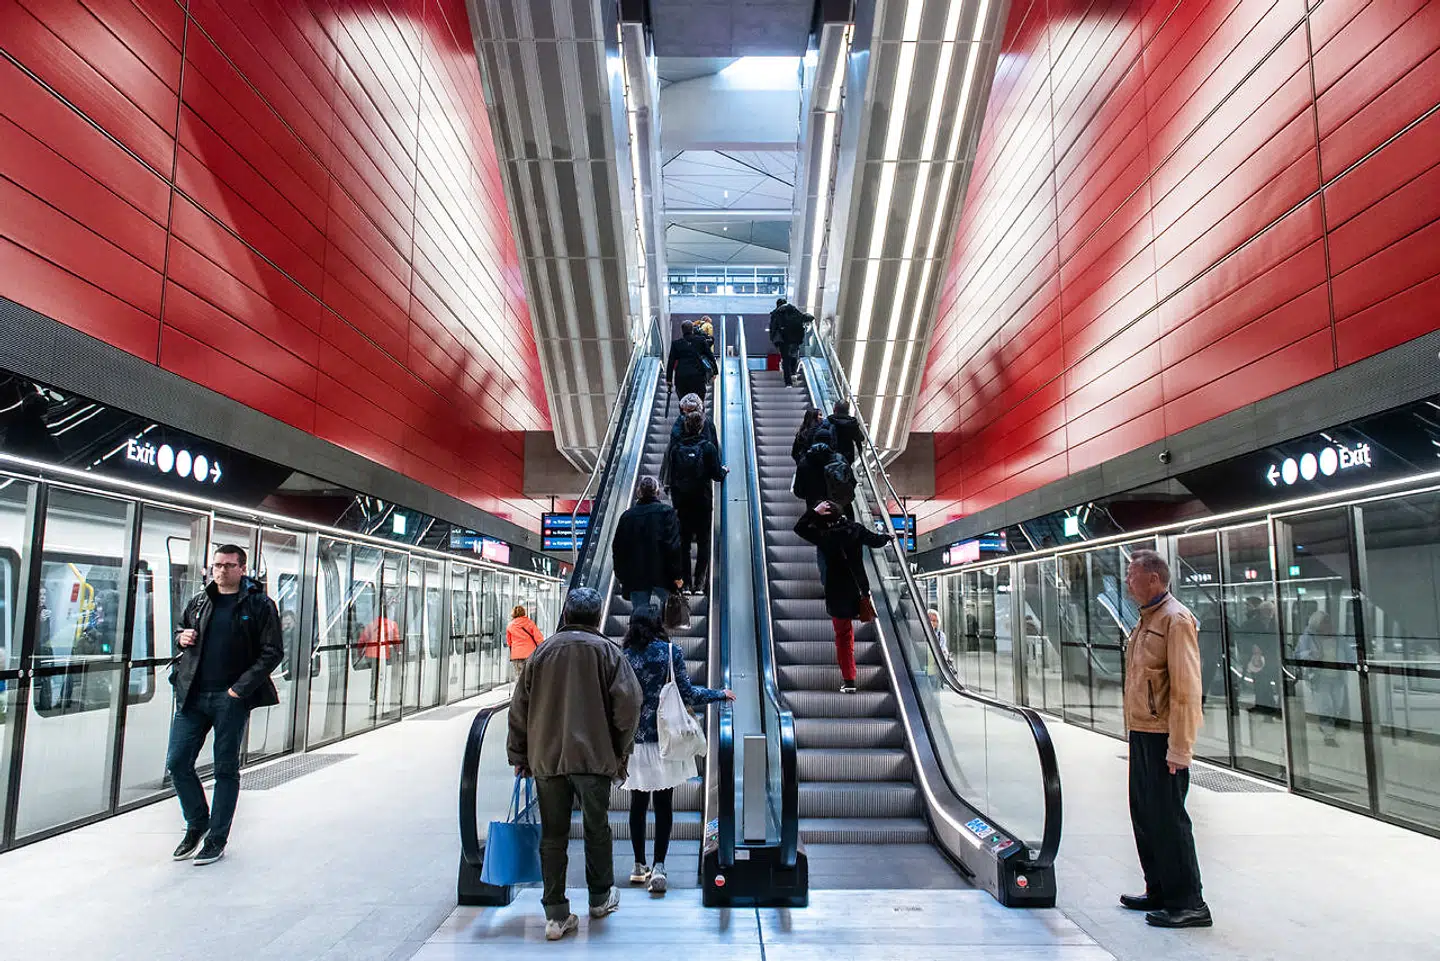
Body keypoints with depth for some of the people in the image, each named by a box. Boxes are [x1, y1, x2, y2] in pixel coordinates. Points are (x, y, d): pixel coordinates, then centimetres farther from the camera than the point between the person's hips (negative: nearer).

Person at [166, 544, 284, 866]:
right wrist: (182, 637, 2)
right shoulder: (199, 601, 11)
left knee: (226, 769, 5)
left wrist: (241, 687, -14)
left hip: (231, 699, -5)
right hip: (192, 695, 5)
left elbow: (272, 652, -6)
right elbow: (181, 630, 28)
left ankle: (217, 839, 18)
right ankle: (197, 824, 29)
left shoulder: (260, 605, -4)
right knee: (177, 762, 6)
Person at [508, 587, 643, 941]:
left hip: (546, 757, 2)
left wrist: (519, 755, 16)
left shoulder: (542, 652, 6)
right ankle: (600, 898, 30)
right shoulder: (607, 651, -3)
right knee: (596, 828, 15)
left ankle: (556, 915, 10)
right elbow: (628, 704, -8)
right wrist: (621, 750, 4)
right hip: (594, 756, -2)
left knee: (553, 835, 8)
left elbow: (519, 707, 9)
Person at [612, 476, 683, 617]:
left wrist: (621, 577, 18)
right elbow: (673, 546, -13)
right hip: (661, 574, -3)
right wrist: (677, 575, -8)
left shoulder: (626, 516, 7)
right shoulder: (667, 512, -4)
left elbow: (617, 549, 10)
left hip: (635, 578, 3)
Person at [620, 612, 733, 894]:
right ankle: (658, 866, -6)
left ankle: (640, 865, 19)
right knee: (664, 804, 3)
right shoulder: (671, 652, -1)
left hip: (634, 739, 2)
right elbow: (686, 694, -6)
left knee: (638, 803, 13)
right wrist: (720, 694, 8)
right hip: (665, 737, -2)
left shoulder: (624, 657, 3)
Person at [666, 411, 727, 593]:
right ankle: (699, 583, 2)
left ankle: (685, 583, 7)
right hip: (703, 502, -2)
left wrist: (675, 503, 9)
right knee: (703, 542, 6)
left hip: (683, 503, 2)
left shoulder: (676, 449, 0)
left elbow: (672, 479, 3)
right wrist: (724, 471, 15)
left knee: (684, 543, 8)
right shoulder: (708, 448, -7)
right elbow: (717, 475, -7)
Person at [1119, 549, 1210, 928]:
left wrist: (1179, 748, -22)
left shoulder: (1175, 620, -15)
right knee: (1145, 815, 16)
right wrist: (1134, 730, 17)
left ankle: (1187, 903, 9)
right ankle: (1159, 892, 28)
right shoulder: (1146, 619, 15)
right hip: (1142, 732, 10)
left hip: (1163, 737, -10)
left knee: (1167, 818, -2)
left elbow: (1185, 689, -20)